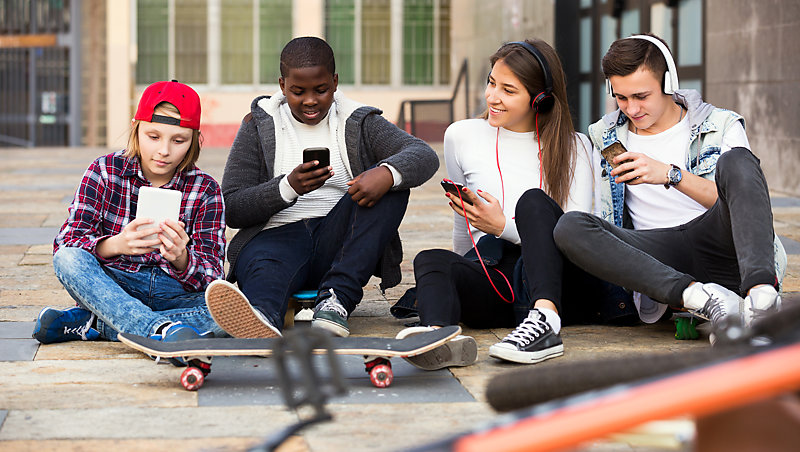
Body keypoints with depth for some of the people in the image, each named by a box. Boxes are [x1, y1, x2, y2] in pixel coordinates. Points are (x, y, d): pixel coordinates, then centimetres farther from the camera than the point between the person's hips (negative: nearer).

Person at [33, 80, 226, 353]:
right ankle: (161, 329, -44)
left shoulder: (205, 191, -1)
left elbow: (211, 276, -9)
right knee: (67, 259, -29)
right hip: (111, 286, 0)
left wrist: (181, 258, -33)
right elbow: (66, 243, -10)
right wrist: (116, 245, -31)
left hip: (176, 293, 0)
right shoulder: (105, 171, -1)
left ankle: (90, 324, -26)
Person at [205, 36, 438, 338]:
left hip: (338, 240, 2)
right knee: (264, 268, -37)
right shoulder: (259, 125, 10)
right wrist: (289, 187, -17)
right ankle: (262, 318, -76)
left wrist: (387, 173, -30)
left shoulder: (358, 123, 11)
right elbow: (232, 209, 2)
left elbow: (425, 156, -5)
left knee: (392, 181, -22)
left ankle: (337, 299, -35)